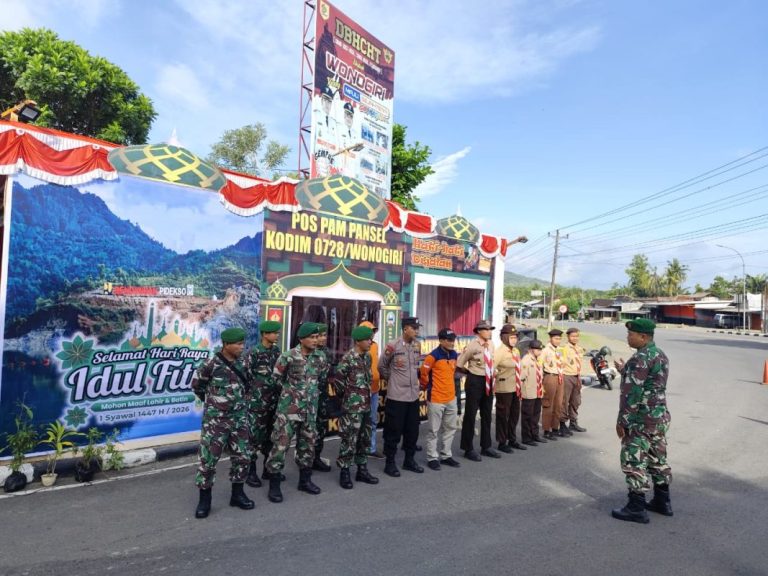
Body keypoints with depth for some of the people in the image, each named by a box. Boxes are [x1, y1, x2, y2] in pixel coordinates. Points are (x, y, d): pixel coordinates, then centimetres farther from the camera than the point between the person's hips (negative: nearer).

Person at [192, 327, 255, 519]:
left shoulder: (243, 362, 1)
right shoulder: (212, 364, -14)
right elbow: (197, 385, 2)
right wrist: (212, 401, 7)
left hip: (239, 418, 5)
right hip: (216, 419, -5)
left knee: (242, 457, 10)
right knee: (208, 458, 1)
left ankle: (237, 494, 25)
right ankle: (204, 499, 16)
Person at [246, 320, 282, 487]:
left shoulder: (277, 351, 8)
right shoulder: (254, 352, -11)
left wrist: (279, 389, 12)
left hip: (274, 399, 6)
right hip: (258, 400, -6)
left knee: (271, 433, 12)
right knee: (255, 434, -2)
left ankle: (269, 468, 24)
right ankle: (251, 472, 7)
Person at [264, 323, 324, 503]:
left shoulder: (318, 359, 4)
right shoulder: (288, 357, -13)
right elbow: (276, 378, -2)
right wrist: (290, 390, 5)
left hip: (310, 410, 6)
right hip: (289, 409, -6)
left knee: (307, 445, 14)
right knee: (280, 445, -4)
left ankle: (305, 480, 29)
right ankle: (274, 485, 9)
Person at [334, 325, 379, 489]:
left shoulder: (367, 357, 8)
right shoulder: (348, 358, -15)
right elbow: (337, 380, -12)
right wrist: (346, 395, 0)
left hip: (366, 406, 8)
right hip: (352, 407, -7)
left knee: (365, 439, 14)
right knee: (349, 440, -1)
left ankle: (362, 470, 26)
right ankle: (344, 472, 12)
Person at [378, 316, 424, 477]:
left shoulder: (417, 346, 5)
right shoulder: (392, 346, -14)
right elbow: (381, 367, -1)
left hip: (414, 395, 6)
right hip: (397, 396, -6)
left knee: (412, 430, 14)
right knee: (394, 431, 3)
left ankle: (409, 460, 29)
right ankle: (390, 463, 17)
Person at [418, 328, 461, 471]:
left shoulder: (454, 355, 5)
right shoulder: (433, 356, -18)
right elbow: (423, 373, -11)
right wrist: (427, 386, 2)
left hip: (451, 397, 7)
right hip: (436, 399, -7)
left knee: (450, 428, 16)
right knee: (434, 430, 3)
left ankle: (445, 455, 29)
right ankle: (432, 458, 15)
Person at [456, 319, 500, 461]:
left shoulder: (491, 345, 5)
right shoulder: (472, 346, -15)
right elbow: (459, 364, -12)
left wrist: (491, 374, 13)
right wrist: (471, 372, -1)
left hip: (488, 381, 7)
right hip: (475, 381, -7)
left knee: (486, 415, 16)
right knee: (470, 415, 2)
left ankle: (486, 447, 29)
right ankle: (469, 449, 13)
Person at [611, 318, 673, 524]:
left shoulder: (640, 359, -20)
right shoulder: (661, 355, 10)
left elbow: (632, 393, -22)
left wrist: (622, 420, -16)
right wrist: (625, 370, 21)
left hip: (641, 419, -10)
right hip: (660, 416, 10)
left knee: (633, 462, -1)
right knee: (658, 459, 18)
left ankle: (636, 508, 5)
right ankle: (662, 502, 30)